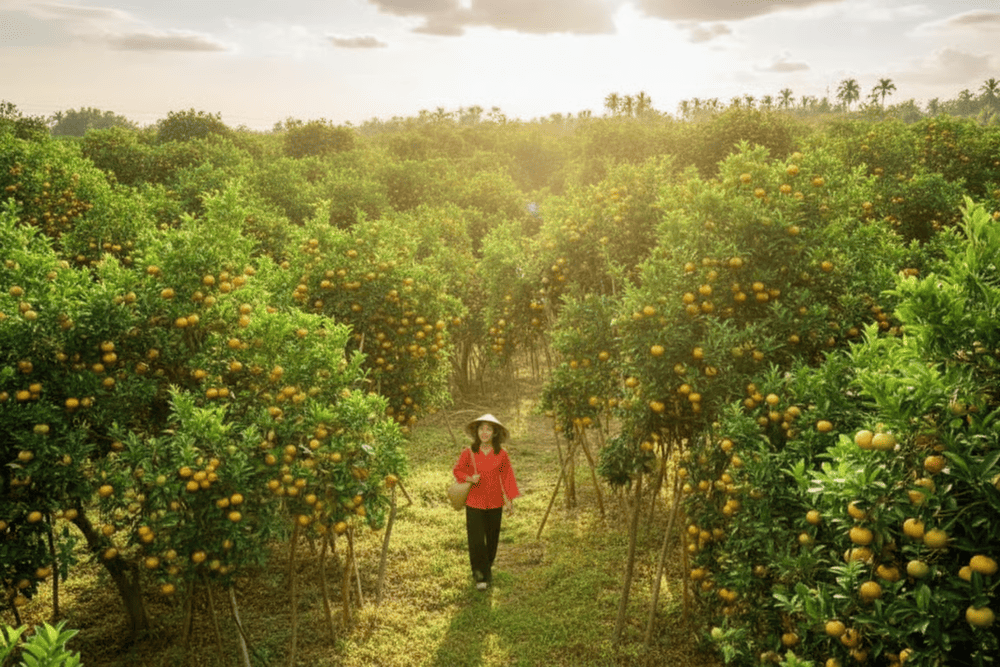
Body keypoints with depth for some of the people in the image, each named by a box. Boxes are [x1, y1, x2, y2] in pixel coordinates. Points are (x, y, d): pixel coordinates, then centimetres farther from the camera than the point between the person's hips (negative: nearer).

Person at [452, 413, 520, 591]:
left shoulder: (501, 454, -3)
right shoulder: (468, 453, -7)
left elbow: (507, 476, 6)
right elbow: (457, 470, 6)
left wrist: (509, 499, 4)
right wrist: (469, 478, -14)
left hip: (495, 503, 2)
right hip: (474, 502, -2)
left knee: (492, 538, 13)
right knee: (476, 540, -5)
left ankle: (488, 567, 37)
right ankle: (480, 576, 7)